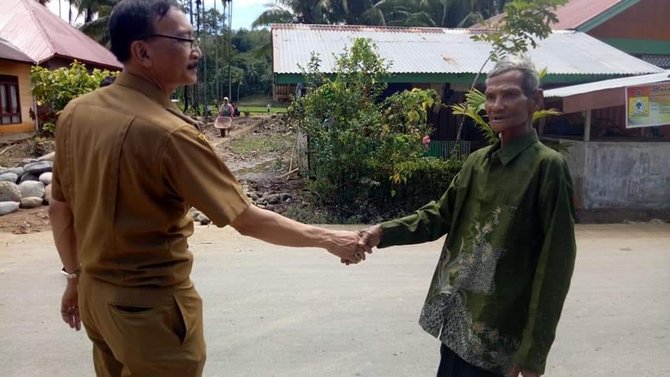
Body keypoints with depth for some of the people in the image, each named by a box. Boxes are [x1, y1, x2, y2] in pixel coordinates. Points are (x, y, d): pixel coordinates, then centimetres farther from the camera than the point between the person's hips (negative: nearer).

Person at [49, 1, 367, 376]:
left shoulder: (75, 113, -3)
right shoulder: (168, 132, -26)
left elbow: (60, 208, 7)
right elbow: (249, 221, -23)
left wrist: (76, 276, 20)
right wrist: (328, 238, -12)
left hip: (96, 294, 8)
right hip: (152, 305, -7)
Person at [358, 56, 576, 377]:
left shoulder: (547, 167, -12)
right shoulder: (477, 161, 9)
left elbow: (554, 264, -14)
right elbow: (441, 215, 11)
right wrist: (384, 232, -6)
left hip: (496, 333, -6)